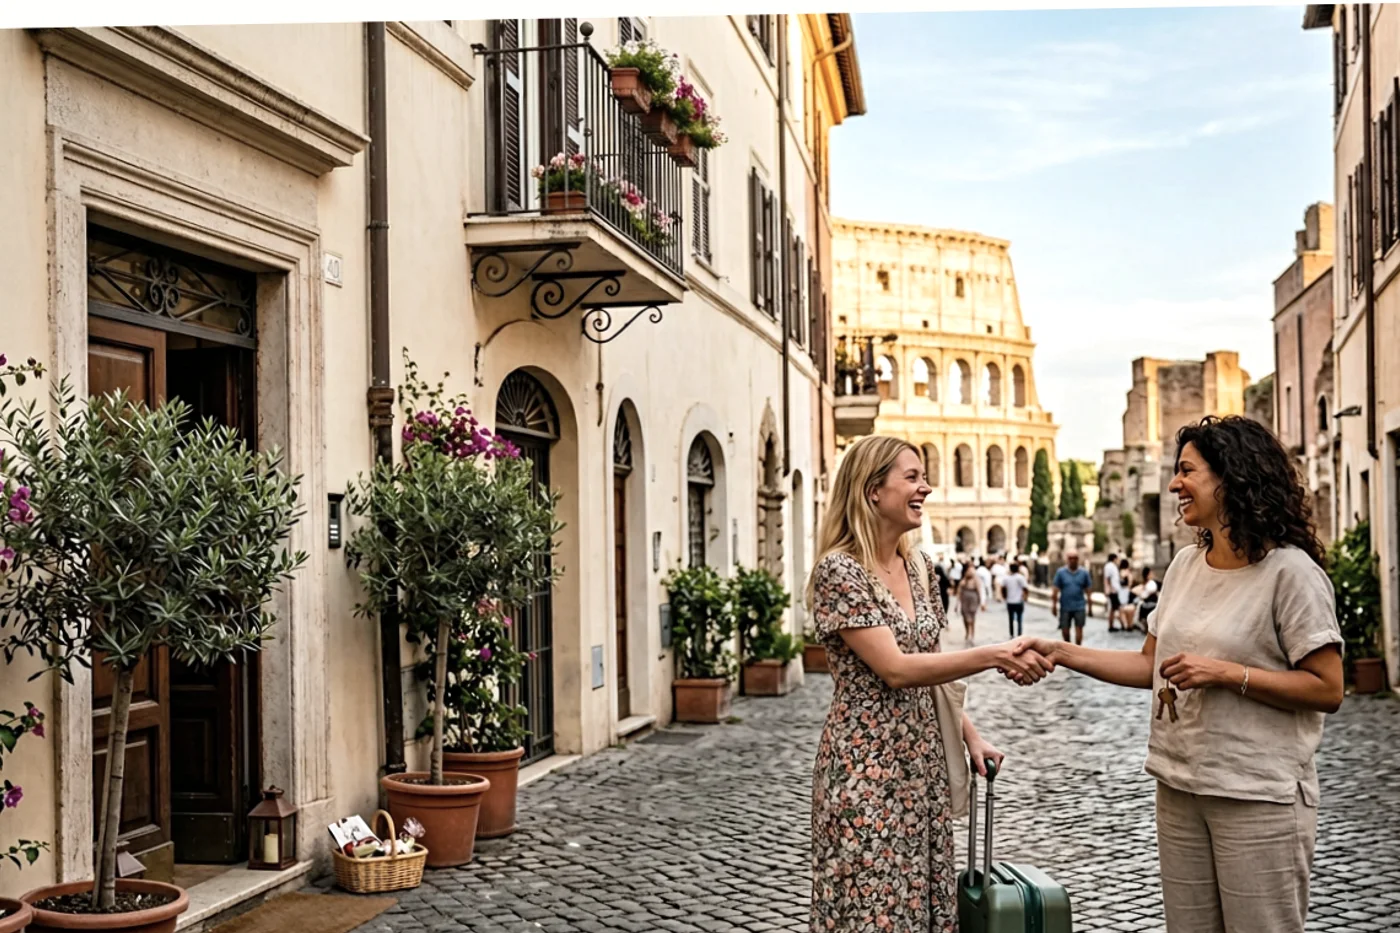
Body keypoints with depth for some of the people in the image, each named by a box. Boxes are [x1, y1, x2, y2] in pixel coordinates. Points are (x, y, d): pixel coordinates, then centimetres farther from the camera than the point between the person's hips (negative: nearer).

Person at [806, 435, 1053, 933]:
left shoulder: (913, 565, 9)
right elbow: (895, 669, -21)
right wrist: (995, 656, -25)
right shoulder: (838, 570, -15)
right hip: (867, 766, -7)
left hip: (922, 761, 7)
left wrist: (970, 734, 12)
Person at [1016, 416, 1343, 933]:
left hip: (1259, 796, -7)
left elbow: (1327, 690, -14)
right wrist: (1062, 653, 3)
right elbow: (1149, 665, 12)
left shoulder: (1289, 571, -12)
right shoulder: (1185, 565, 9)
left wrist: (1225, 672, -20)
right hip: (1180, 789, 7)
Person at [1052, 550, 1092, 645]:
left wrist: (1090, 605, 6)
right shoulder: (1060, 572, -2)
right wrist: (1054, 605, -1)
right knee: (1064, 630, 7)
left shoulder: (1084, 573, 1)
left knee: (1079, 629, -2)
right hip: (1065, 607, 0)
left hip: (1079, 606, 0)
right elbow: (1055, 590, 0)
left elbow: (1088, 590, 6)